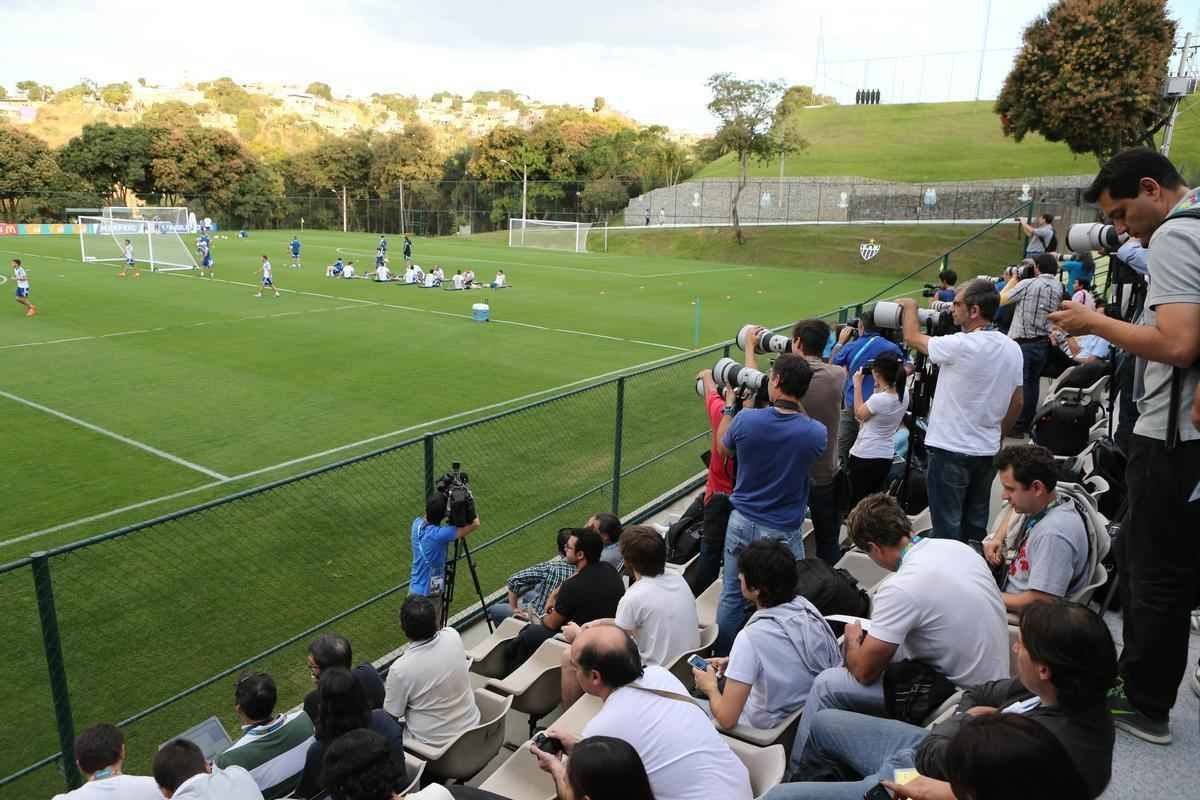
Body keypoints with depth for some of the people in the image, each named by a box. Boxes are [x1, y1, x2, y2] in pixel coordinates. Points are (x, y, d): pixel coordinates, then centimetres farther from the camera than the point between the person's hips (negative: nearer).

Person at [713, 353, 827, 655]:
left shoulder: (746, 421, -16)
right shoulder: (816, 433, -15)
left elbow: (723, 448, 6)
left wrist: (730, 406, 18)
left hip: (742, 524, 2)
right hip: (783, 533, -1)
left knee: (732, 597, 16)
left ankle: (722, 659, 32)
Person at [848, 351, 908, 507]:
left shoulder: (878, 399, -25)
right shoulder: (903, 397, -3)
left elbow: (859, 414, -5)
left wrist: (858, 384, -1)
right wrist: (879, 388, 9)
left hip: (865, 456, -7)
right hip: (886, 456, 7)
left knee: (857, 499, 4)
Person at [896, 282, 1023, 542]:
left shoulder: (961, 346, -20)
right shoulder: (1013, 348, 3)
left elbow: (913, 338, -5)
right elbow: (1016, 403, 12)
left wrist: (910, 306, 13)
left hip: (951, 451, -7)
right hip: (988, 450, 7)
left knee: (948, 526, 2)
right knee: (976, 524, 17)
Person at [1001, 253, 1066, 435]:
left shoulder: (1027, 284, -12)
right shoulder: (1059, 288, 7)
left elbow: (1001, 300, -5)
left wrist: (1012, 280, 10)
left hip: (1023, 343, -6)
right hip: (1043, 343, 6)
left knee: (1018, 385, -3)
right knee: (1032, 384, 12)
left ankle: (1017, 426, -2)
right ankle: (1027, 423, 18)